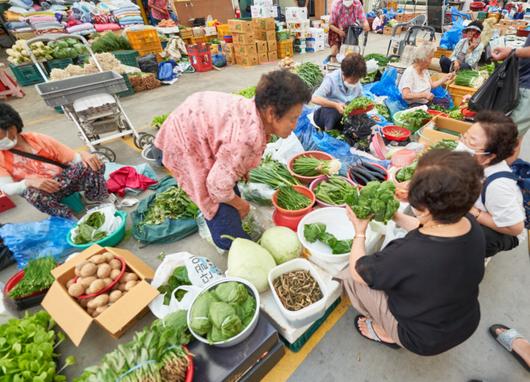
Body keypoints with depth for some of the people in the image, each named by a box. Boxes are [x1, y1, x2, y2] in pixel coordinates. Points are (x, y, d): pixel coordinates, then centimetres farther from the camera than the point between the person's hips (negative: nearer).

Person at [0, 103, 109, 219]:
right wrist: (28, 182, -34)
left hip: (65, 178, 1)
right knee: (32, 193, -39)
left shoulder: (39, 139, 2)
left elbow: (74, 158, -1)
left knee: (91, 165, -27)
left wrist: (83, 155, -27)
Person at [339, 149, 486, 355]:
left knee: (349, 275, -4)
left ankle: (386, 333, 15)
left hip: (426, 339, -6)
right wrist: (395, 215, 1)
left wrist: (360, 231, -9)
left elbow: (358, 271, -22)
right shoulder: (470, 224, -20)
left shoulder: (408, 254, -41)